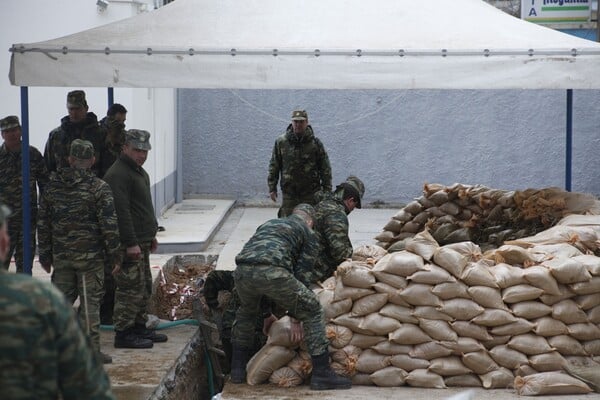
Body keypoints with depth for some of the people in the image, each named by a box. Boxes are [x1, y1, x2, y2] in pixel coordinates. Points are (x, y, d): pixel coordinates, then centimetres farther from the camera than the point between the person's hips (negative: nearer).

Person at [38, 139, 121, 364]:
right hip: (90, 257, -4)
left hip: (60, 256, 4)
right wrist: (114, 254, -2)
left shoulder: (53, 187, 5)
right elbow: (109, 225, -12)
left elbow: (43, 224, 9)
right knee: (90, 303, 1)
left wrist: (45, 255, 16)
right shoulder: (99, 188, -9)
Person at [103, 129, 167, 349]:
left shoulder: (139, 172, 19)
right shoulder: (118, 174, -16)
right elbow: (121, 212, -22)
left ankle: (139, 328, 26)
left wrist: (151, 235, 26)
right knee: (131, 289, -9)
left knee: (144, 288, 16)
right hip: (129, 244, -11)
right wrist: (131, 243, -24)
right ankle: (123, 333, -4)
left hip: (141, 241, 11)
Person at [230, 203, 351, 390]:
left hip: (242, 270, 6)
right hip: (272, 272, -5)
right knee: (312, 311, 12)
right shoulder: (308, 234, 24)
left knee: (246, 312, 36)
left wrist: (267, 314, 52)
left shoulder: (268, 224, 40)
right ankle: (321, 374, 9)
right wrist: (296, 319, 22)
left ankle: (238, 370, 36)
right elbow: (301, 275, 16)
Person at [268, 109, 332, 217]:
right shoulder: (281, 142, 2)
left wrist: (327, 191, 0)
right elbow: (274, 167, 8)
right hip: (289, 193, 1)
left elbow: (325, 168, 3)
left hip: (311, 193, -1)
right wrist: (272, 188, 4)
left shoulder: (315, 143, 0)